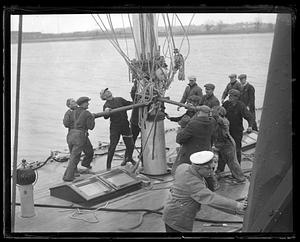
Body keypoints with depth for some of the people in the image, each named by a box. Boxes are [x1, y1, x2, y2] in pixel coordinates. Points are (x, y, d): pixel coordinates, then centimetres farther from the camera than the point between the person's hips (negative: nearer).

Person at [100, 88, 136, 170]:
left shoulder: (120, 99, 11)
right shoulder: (106, 105, 1)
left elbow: (129, 104, 18)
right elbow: (105, 117, -13)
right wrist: (106, 112, -35)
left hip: (125, 125, 3)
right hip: (115, 127, -3)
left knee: (130, 145, 7)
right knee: (112, 146, -6)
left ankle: (128, 158, 36)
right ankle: (108, 165, 8)